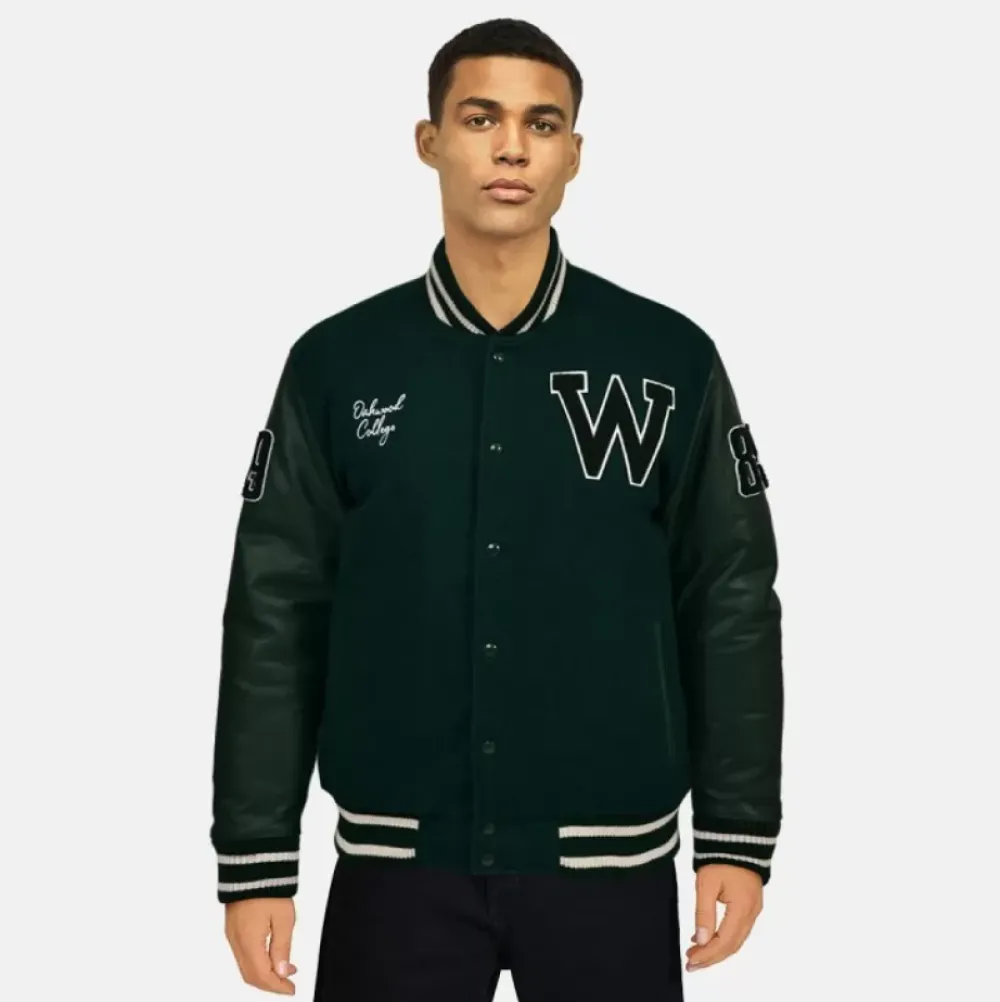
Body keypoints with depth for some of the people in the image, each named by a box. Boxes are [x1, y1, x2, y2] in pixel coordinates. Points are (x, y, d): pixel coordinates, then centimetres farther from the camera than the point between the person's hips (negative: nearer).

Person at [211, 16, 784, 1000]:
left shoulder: (670, 359, -1)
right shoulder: (336, 364, 0)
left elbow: (731, 604, 2)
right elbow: (276, 615, 1)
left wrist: (737, 835, 0)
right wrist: (255, 858, -1)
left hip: (610, 859, 0)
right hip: (398, 859, 1)